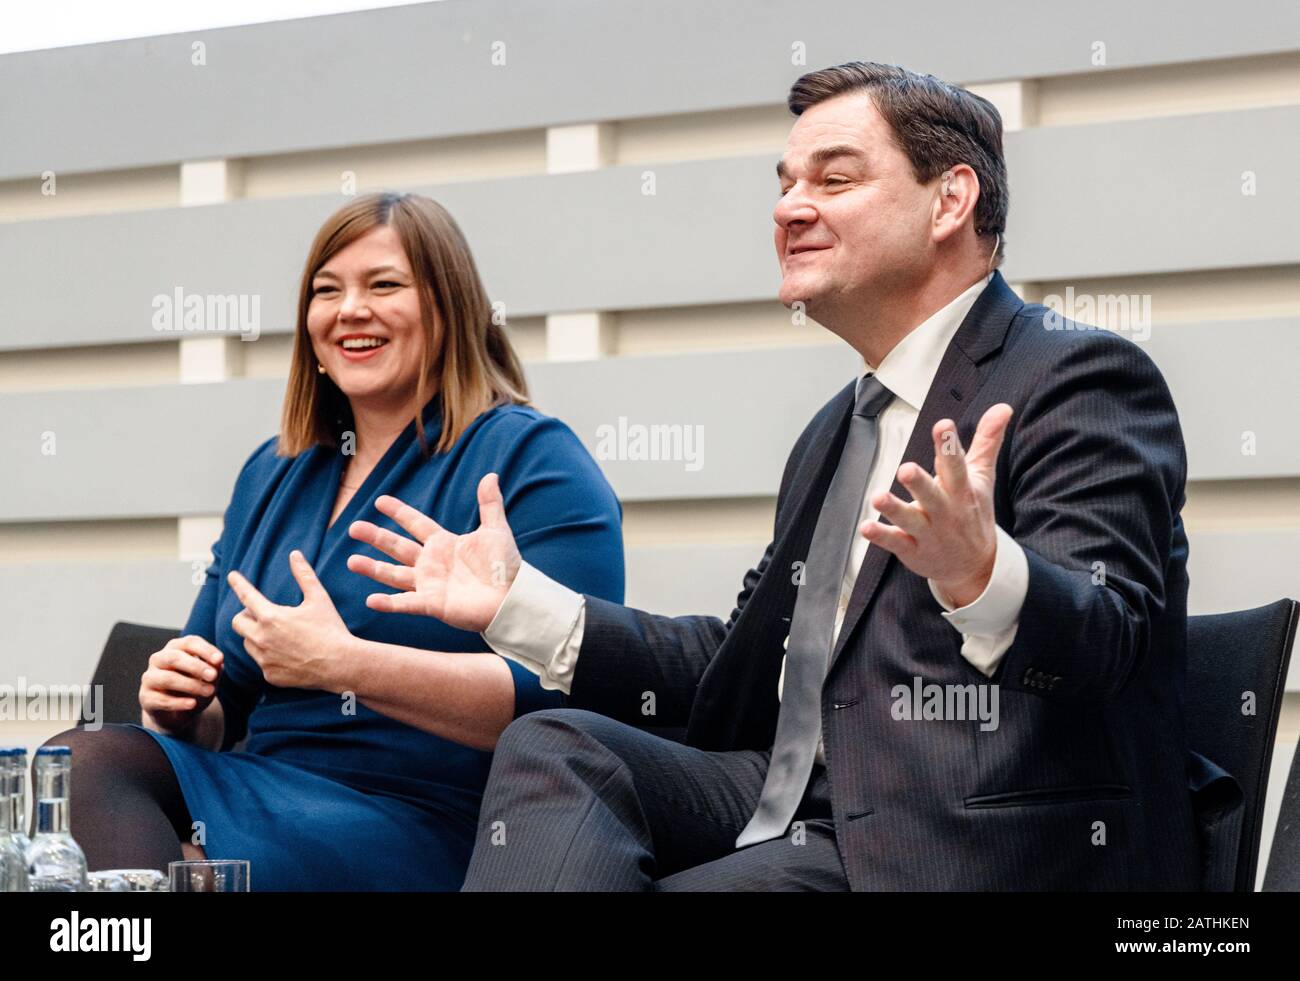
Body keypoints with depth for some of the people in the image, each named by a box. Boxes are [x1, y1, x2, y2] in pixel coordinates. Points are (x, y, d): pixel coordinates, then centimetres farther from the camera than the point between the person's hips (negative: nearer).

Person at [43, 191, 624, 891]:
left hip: (429, 825, -7)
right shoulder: (272, 472, 22)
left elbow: (558, 698, -15)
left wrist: (340, 664, -20)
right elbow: (221, 709, 26)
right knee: (80, 762, -24)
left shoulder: (530, 458, 0)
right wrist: (180, 708, 1)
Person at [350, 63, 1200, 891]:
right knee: (556, 748, -14)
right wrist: (521, 605, 16)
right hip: (811, 818, 8)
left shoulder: (1082, 379, -6)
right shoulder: (838, 432, 23)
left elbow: (1109, 637, -21)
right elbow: (744, 664, 24)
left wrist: (981, 576, -43)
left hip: (975, 853, -8)